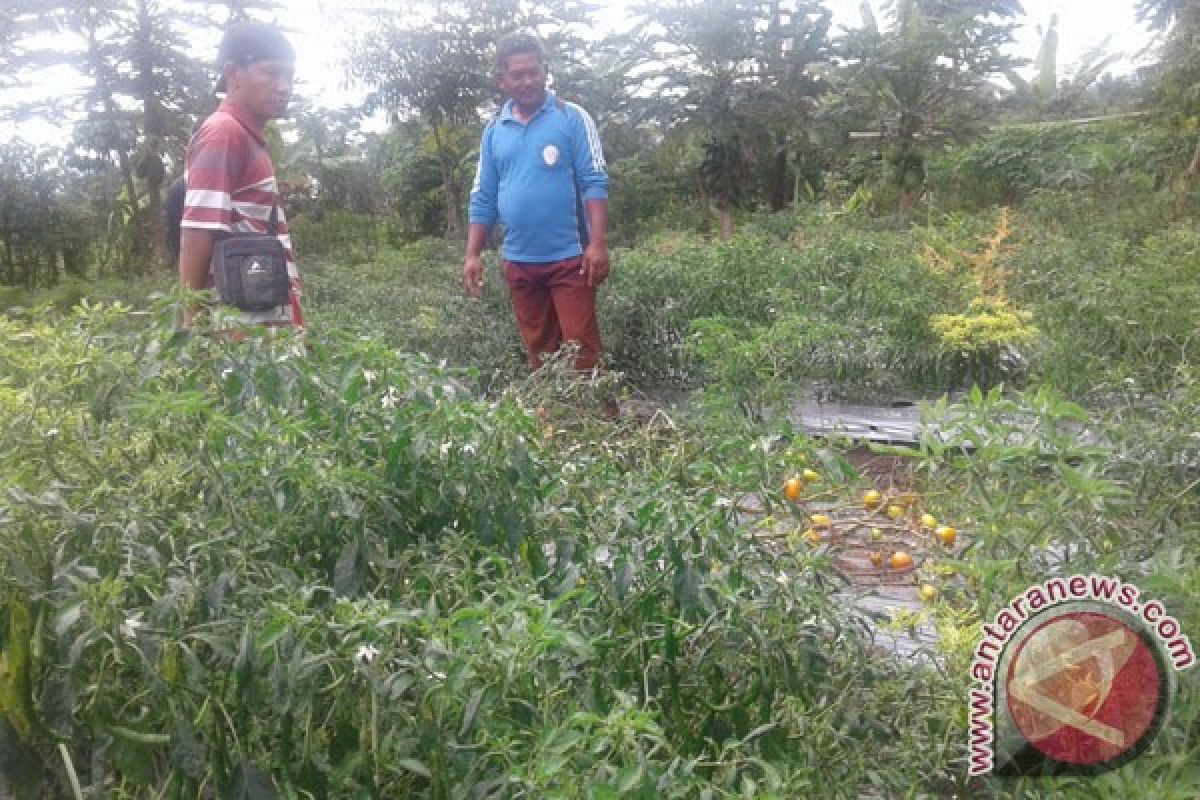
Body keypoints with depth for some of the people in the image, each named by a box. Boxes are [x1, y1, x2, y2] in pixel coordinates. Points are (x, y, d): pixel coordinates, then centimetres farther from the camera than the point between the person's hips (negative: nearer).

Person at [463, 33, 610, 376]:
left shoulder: (572, 118, -1)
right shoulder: (494, 132, 10)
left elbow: (595, 183, -7)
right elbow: (483, 199, 12)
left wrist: (598, 244, -17)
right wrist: (472, 254, 5)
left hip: (569, 257, -4)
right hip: (518, 262, 4)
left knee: (581, 348, -3)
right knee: (538, 352, 13)